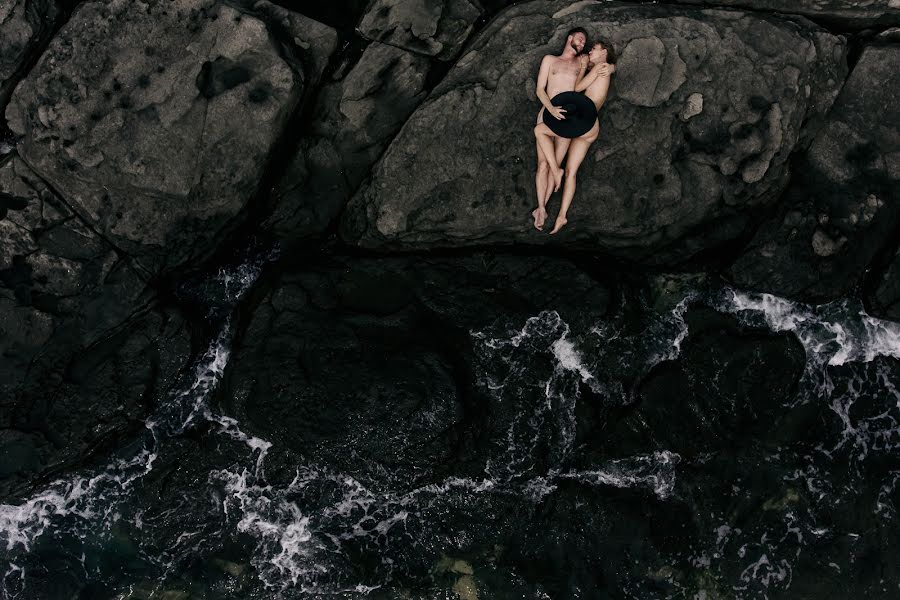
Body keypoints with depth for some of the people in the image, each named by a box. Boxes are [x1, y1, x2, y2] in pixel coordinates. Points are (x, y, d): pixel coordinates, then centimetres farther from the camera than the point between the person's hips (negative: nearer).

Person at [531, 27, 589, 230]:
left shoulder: (581, 63, 17)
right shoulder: (550, 59, 12)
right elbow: (540, 89, 2)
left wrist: (583, 69, -1)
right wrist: (551, 108, -13)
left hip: (567, 117, 2)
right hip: (548, 113, -2)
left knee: (555, 164, -4)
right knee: (543, 164, -11)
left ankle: (541, 208, 0)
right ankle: (541, 209, -8)